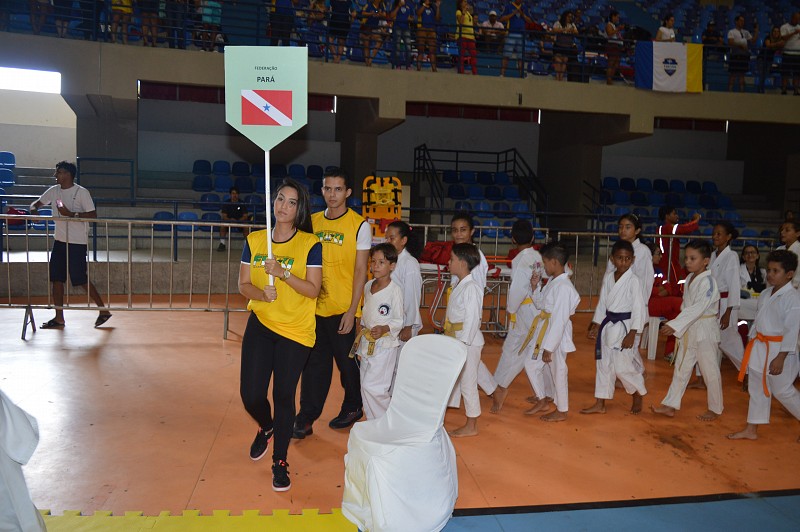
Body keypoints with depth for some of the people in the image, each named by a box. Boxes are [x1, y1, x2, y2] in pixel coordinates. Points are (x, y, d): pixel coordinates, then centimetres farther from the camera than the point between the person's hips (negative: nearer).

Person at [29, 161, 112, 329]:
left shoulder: (81, 192, -10)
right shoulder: (54, 191, 8)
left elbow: (92, 215, -14)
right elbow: (37, 203, 19)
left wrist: (70, 214, -23)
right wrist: (33, 209, -4)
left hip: (77, 242, -7)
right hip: (59, 240, 7)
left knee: (80, 278, -5)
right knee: (56, 278, 7)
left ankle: (103, 310, 8)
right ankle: (59, 318, 15)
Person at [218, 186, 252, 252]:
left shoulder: (242, 203, -2)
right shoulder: (226, 203, 0)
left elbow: (245, 216, -7)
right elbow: (224, 216, -5)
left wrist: (237, 221, -25)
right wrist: (230, 220, -27)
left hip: (240, 221, -1)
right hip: (228, 221, 1)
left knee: (246, 226, -32)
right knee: (222, 225, -30)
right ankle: (222, 243, -23)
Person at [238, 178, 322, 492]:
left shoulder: (310, 244, -6)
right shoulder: (254, 240, 5)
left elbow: (313, 290, -10)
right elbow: (243, 284, 5)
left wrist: (283, 273, -23)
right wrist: (261, 293, -16)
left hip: (295, 331, -3)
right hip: (260, 324, 3)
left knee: (284, 395, 2)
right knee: (251, 395, 2)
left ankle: (280, 461, 23)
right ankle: (266, 427, 39)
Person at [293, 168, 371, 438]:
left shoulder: (359, 225, -7)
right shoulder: (312, 221, 7)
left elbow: (360, 270, -8)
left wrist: (352, 310, -12)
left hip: (343, 308, -4)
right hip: (315, 306, 4)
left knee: (347, 361, 10)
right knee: (314, 363, 9)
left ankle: (352, 408, 32)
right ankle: (306, 419, 18)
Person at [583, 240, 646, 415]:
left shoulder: (633, 280, -12)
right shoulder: (608, 277, 4)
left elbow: (638, 308, -12)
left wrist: (632, 334, -15)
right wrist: (596, 325, 9)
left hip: (624, 326, -6)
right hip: (607, 325, 6)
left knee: (622, 366, -4)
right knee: (604, 364, 11)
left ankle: (638, 396, 24)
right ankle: (600, 404, 20)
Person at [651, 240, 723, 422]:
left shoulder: (708, 282, -20)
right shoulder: (690, 279, 7)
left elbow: (697, 309, -28)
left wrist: (675, 325, -34)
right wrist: (676, 326, 8)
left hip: (705, 331, -8)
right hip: (688, 330, 8)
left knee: (710, 371, 5)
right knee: (681, 369, 12)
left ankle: (715, 409, 22)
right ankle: (670, 405, 19)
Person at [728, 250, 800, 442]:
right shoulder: (766, 294, 7)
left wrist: (781, 358, -21)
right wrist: (752, 343, 17)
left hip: (779, 350, -8)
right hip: (760, 347, 8)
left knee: (783, 391, 4)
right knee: (757, 389, 13)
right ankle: (751, 430, 23)